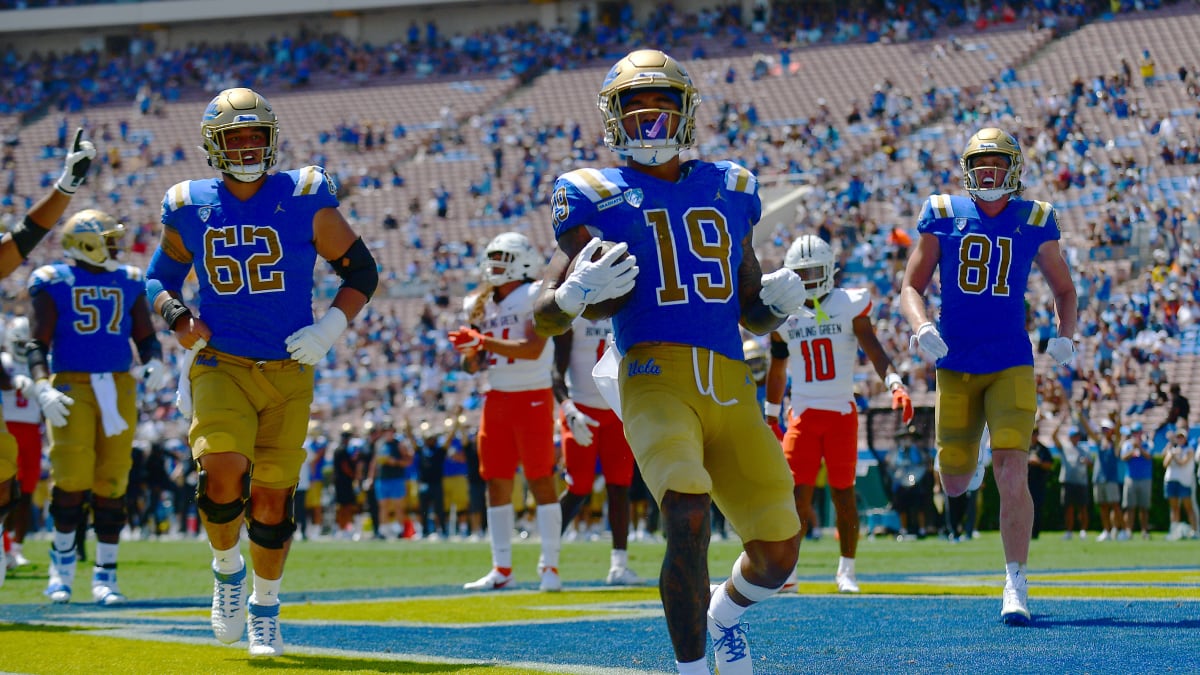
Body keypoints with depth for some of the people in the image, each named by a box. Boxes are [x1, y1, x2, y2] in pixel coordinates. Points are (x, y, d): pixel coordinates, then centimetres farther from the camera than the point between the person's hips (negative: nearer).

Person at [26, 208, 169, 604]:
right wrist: (42, 389, -19)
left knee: (111, 482, 1)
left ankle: (105, 575, 8)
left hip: (118, 387, 4)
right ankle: (63, 557, 9)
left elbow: (146, 337, 15)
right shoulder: (54, 283, 0)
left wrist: (154, 363, -7)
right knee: (73, 476, -13)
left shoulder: (128, 282, 12)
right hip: (71, 384, -3)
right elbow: (37, 343, -4)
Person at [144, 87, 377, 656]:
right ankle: (227, 570, 5)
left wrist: (330, 328, -9)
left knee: (272, 497, 3)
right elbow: (159, 277, 18)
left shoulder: (304, 199, -4)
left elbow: (361, 271, 5)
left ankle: (265, 607, 27)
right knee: (224, 471, -24)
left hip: (289, 372, 0)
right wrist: (176, 317, -3)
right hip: (221, 367, 0)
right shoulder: (190, 208, 2)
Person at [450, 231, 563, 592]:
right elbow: (474, 366, 15)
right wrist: (470, 351, -9)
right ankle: (501, 569, 10)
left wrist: (483, 341, -25)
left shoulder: (536, 298, -8)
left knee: (541, 480, -6)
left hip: (532, 397, -7)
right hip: (496, 399, 7)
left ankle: (550, 567, -4)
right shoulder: (483, 305, 11)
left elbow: (533, 349, -22)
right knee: (497, 482, 5)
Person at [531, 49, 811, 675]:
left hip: (731, 387, 4)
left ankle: (726, 611, 38)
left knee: (778, 553, 3)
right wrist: (579, 293, -16)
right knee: (689, 516, -28)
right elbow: (545, 317, 5)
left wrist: (780, 299, 4)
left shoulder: (727, 190, 19)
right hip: (657, 378, -4)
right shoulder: (597, 197, 7)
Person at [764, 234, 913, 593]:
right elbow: (777, 372, 18)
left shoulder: (849, 307, -1)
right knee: (797, 493, -7)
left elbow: (875, 353, -9)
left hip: (841, 413, -2)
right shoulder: (785, 315, 7)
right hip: (803, 415, 2)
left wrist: (895, 385, -26)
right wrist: (771, 419, 19)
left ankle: (846, 570, 14)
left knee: (843, 493, 1)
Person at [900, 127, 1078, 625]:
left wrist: (1065, 336, -4)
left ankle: (1015, 585, -7)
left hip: (1011, 367, -1)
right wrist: (921, 327, -16)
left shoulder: (1034, 220, 2)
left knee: (1012, 477, -15)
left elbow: (1063, 288, 15)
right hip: (955, 366, 1)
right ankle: (956, 450, 48)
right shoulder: (943, 215, 1)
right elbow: (911, 287, 4)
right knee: (954, 485, 8)